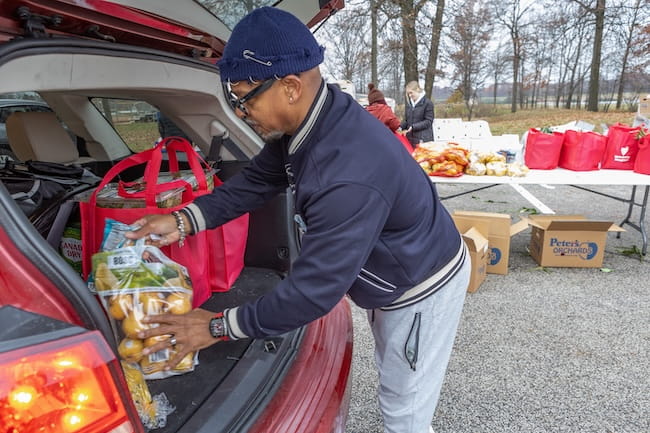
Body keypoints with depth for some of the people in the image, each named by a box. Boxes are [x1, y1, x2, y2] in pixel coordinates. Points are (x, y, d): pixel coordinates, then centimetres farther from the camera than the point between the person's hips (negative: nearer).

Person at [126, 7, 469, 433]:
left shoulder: (347, 176, -42)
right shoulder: (308, 118, -12)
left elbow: (314, 290, -35)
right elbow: (259, 178, -1)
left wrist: (220, 326, -24)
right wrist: (184, 220, -12)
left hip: (424, 286, -8)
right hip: (389, 276, 8)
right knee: (392, 378, 29)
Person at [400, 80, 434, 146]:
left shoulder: (427, 103, -3)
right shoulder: (408, 103, 13)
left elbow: (428, 121, -7)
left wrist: (413, 127, -16)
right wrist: (400, 127, -4)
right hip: (410, 138, 5)